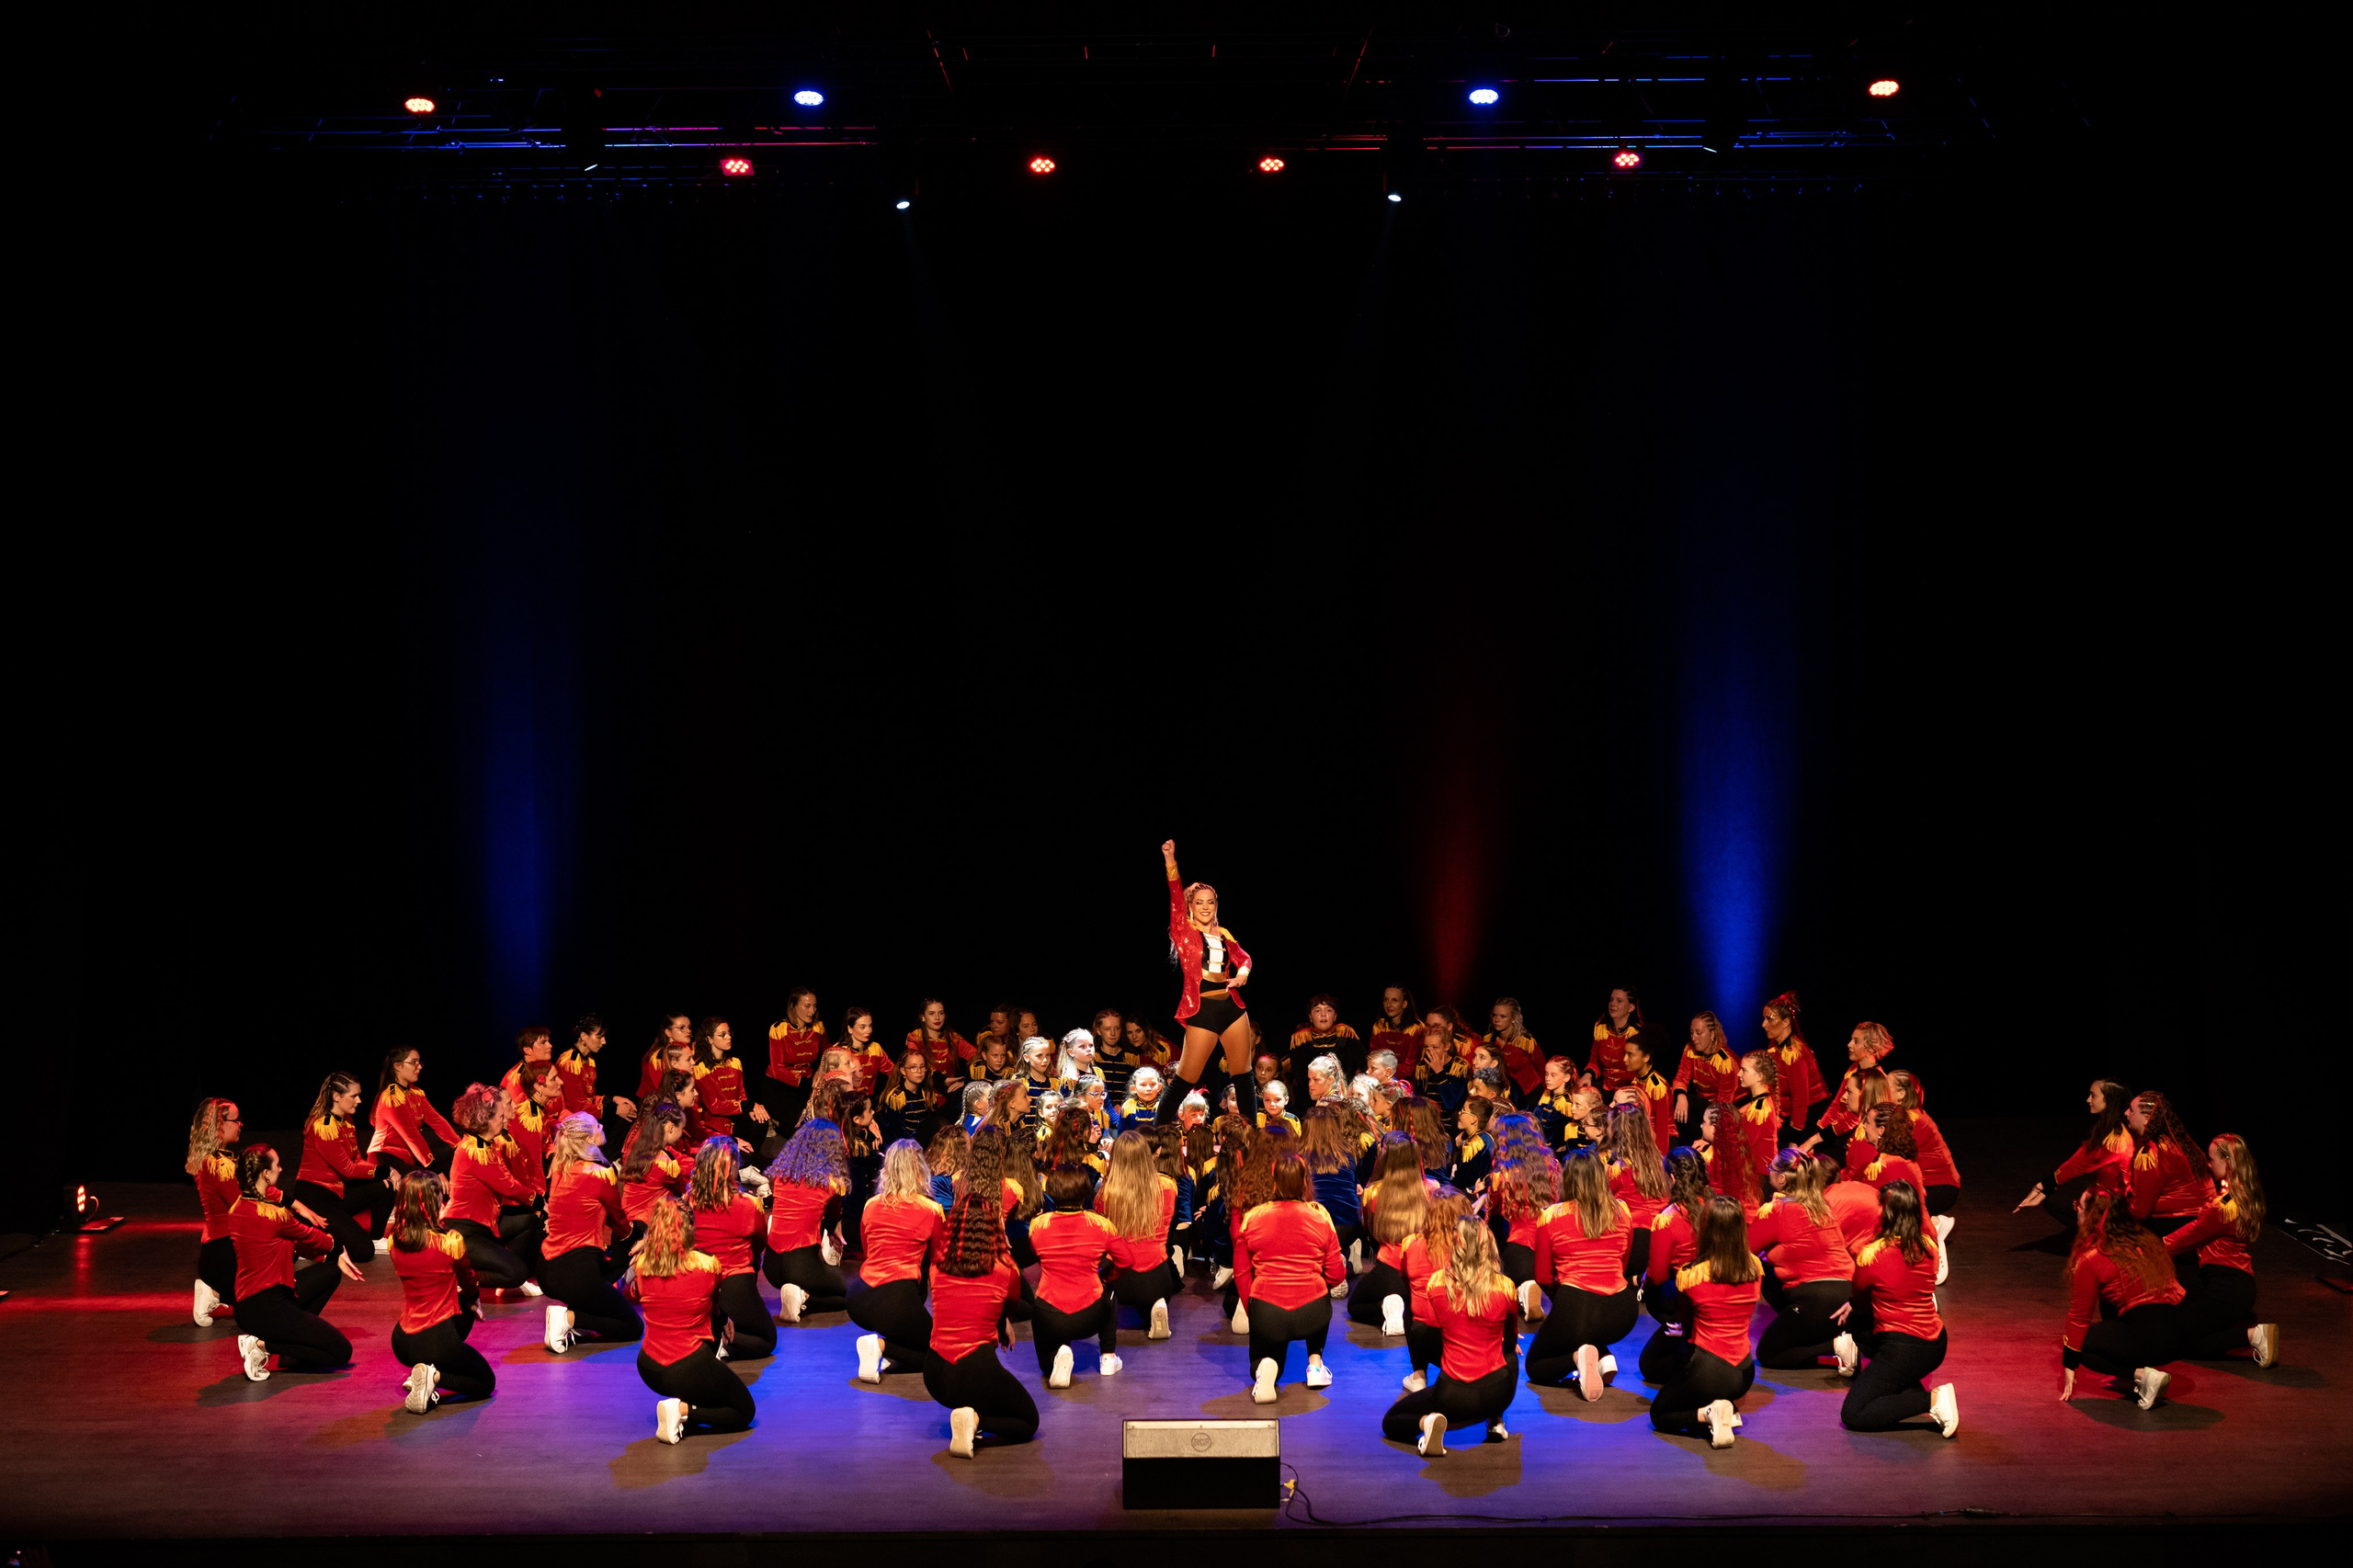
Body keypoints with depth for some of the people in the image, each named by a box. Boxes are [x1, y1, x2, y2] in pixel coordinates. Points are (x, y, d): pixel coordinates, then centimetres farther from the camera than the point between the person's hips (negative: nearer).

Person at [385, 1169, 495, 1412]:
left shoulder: (394, 1243, -3)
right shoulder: (451, 1242, -17)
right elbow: (470, 1285, 4)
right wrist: (474, 1297, 27)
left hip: (402, 1343, 6)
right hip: (438, 1341, -6)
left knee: (463, 1310, 34)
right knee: (486, 1382, 18)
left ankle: (421, 1372, 16)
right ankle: (435, 1376, -10)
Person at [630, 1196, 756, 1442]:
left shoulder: (642, 1264, -4)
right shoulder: (708, 1264, -12)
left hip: (649, 1370, 6)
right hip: (690, 1372, -6)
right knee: (745, 1411, 12)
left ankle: (683, 1405, 14)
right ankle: (684, 1409, -11)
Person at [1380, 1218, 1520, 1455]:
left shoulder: (1437, 1283, -7)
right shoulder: (1504, 1287, -7)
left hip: (1453, 1394, -2)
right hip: (1497, 1391, 2)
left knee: (1390, 1422, 21)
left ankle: (1426, 1423, -11)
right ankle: (1495, 1422, 20)